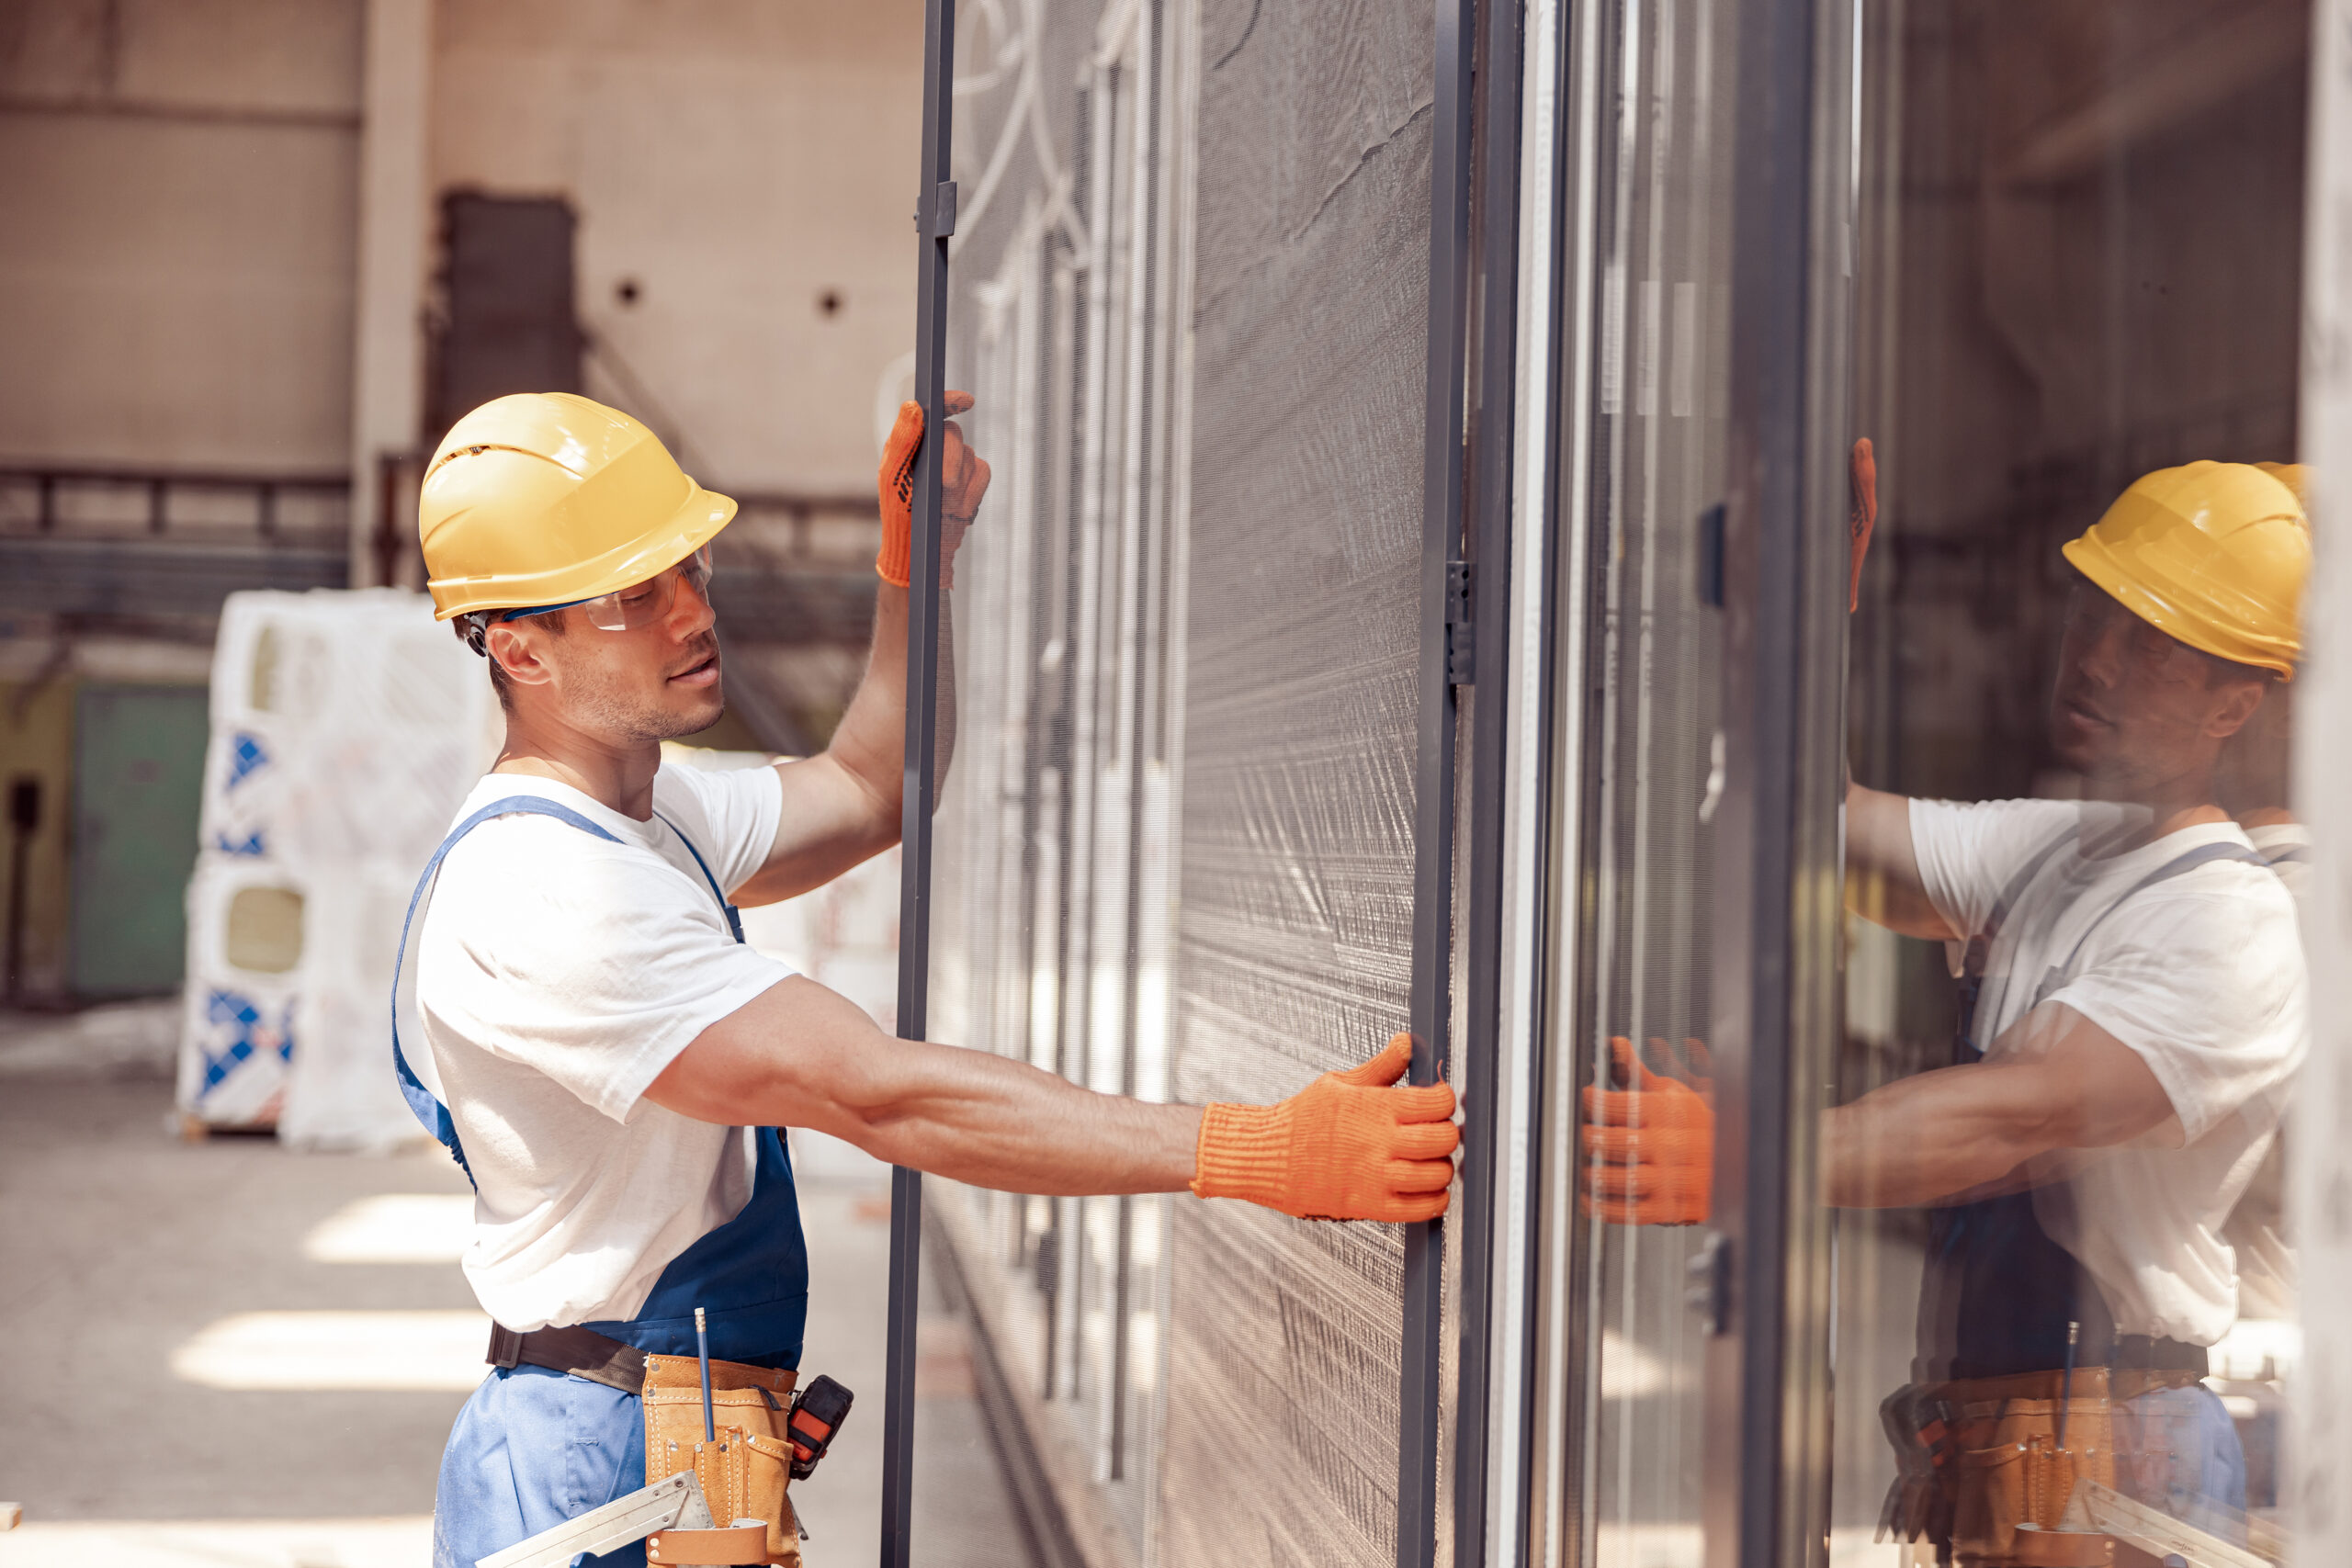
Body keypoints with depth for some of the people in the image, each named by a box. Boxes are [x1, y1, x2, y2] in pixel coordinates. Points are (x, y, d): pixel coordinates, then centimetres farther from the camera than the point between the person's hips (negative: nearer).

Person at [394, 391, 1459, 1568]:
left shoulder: (644, 817, 11)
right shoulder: (540, 889, -22)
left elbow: (865, 790, 28)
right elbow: (881, 1097, -30)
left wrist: (917, 565, 14)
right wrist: (1263, 1152, -34)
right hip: (605, 1472, -10)